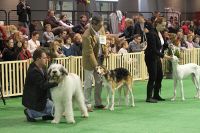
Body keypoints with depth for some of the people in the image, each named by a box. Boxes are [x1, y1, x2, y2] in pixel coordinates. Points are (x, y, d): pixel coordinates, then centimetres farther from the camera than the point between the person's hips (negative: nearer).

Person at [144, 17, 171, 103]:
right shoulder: (152, 34, -21)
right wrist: (163, 56, -26)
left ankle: (156, 95, 20)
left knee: (160, 76, 10)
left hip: (157, 57, 9)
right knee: (152, 77, -7)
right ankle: (149, 97, 0)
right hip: (151, 57, -9)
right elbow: (153, 49, -24)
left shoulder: (159, 33, 5)